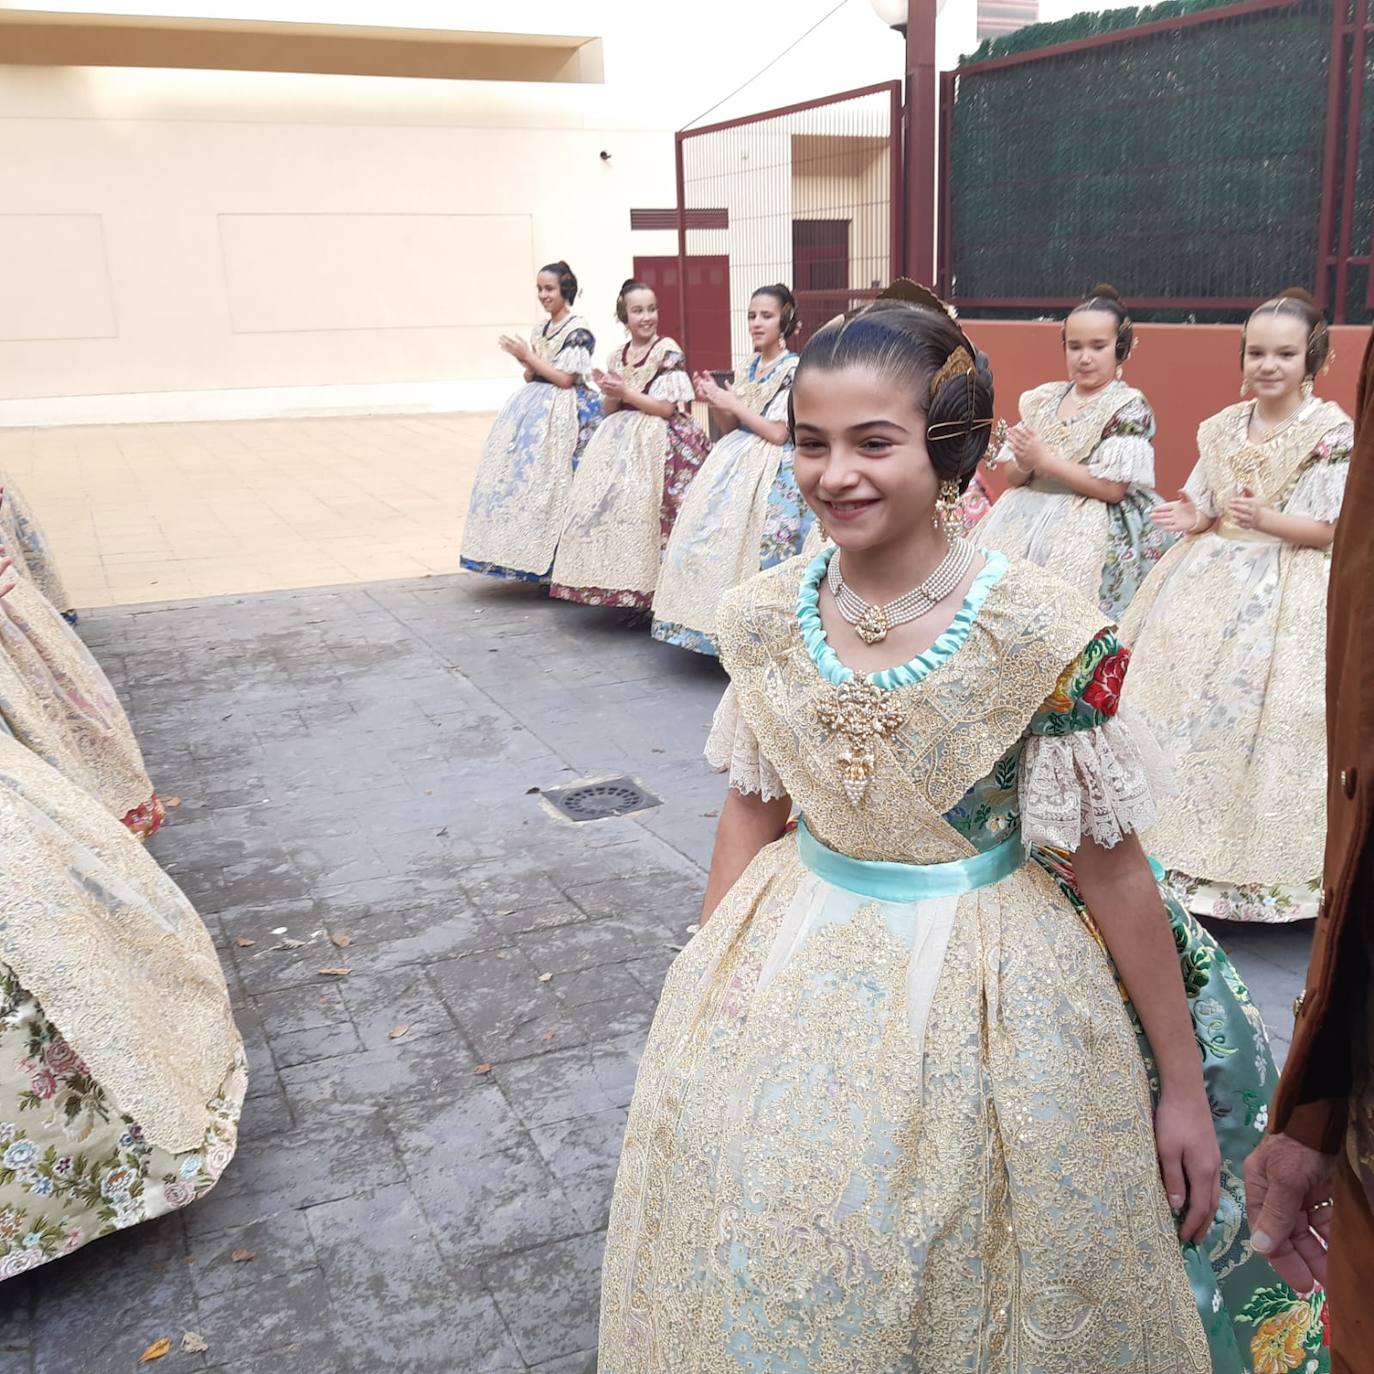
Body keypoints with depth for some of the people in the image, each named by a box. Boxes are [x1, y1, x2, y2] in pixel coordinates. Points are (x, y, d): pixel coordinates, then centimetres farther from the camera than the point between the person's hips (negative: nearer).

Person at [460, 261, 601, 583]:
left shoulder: (578, 331, -7)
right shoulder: (539, 330, 16)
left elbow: (565, 380, -13)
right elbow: (531, 378, 18)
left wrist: (529, 356, -11)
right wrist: (524, 360, -3)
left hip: (562, 414, -8)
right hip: (534, 411, 8)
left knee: (547, 482, -11)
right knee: (525, 478, 2)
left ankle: (554, 563, -4)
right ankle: (530, 558, 9)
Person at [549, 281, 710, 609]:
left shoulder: (668, 351, -4)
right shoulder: (616, 357, 15)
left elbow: (667, 408, -9)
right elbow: (610, 411, 16)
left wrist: (625, 391, -12)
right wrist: (609, 394, -5)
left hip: (657, 443, -6)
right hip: (620, 442, 6)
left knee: (639, 508, -19)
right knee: (603, 503, -5)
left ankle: (647, 592, -11)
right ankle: (621, 588, 5)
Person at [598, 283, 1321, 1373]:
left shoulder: (1037, 631, -21)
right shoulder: (768, 614, -7)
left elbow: (1110, 868, -13)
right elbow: (753, 808, 5)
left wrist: (1184, 1085, -5)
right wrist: (706, 989, 11)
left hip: (983, 991, -4)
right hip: (795, 970, 4)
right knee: (762, 1268, 19)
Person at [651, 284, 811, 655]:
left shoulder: (795, 369, -8)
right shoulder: (745, 369, 14)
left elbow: (778, 433, -14)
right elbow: (730, 427, 16)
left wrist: (733, 404, -10)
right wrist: (714, 401, -3)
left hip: (771, 470, -7)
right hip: (733, 465, 7)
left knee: (753, 547, -14)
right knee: (712, 537, 1)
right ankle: (717, 624, 10)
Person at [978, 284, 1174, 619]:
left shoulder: (1129, 407, -2)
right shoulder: (1043, 399, 12)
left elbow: (1112, 488, -12)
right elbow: (1013, 478, 13)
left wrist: (1043, 459, -13)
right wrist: (1024, 465, -11)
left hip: (1095, 525, -5)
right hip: (1032, 511, 5)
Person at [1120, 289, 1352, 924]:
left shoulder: (1334, 432, -7)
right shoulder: (1224, 426, 9)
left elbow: (1330, 530, -10)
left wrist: (1264, 518, -24)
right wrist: (1193, 518, -7)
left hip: (1285, 592, -5)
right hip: (1210, 580, 6)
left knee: (1255, 708, -10)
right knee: (1179, 688, 4)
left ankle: (1252, 860, 6)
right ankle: (1174, 830, 19)